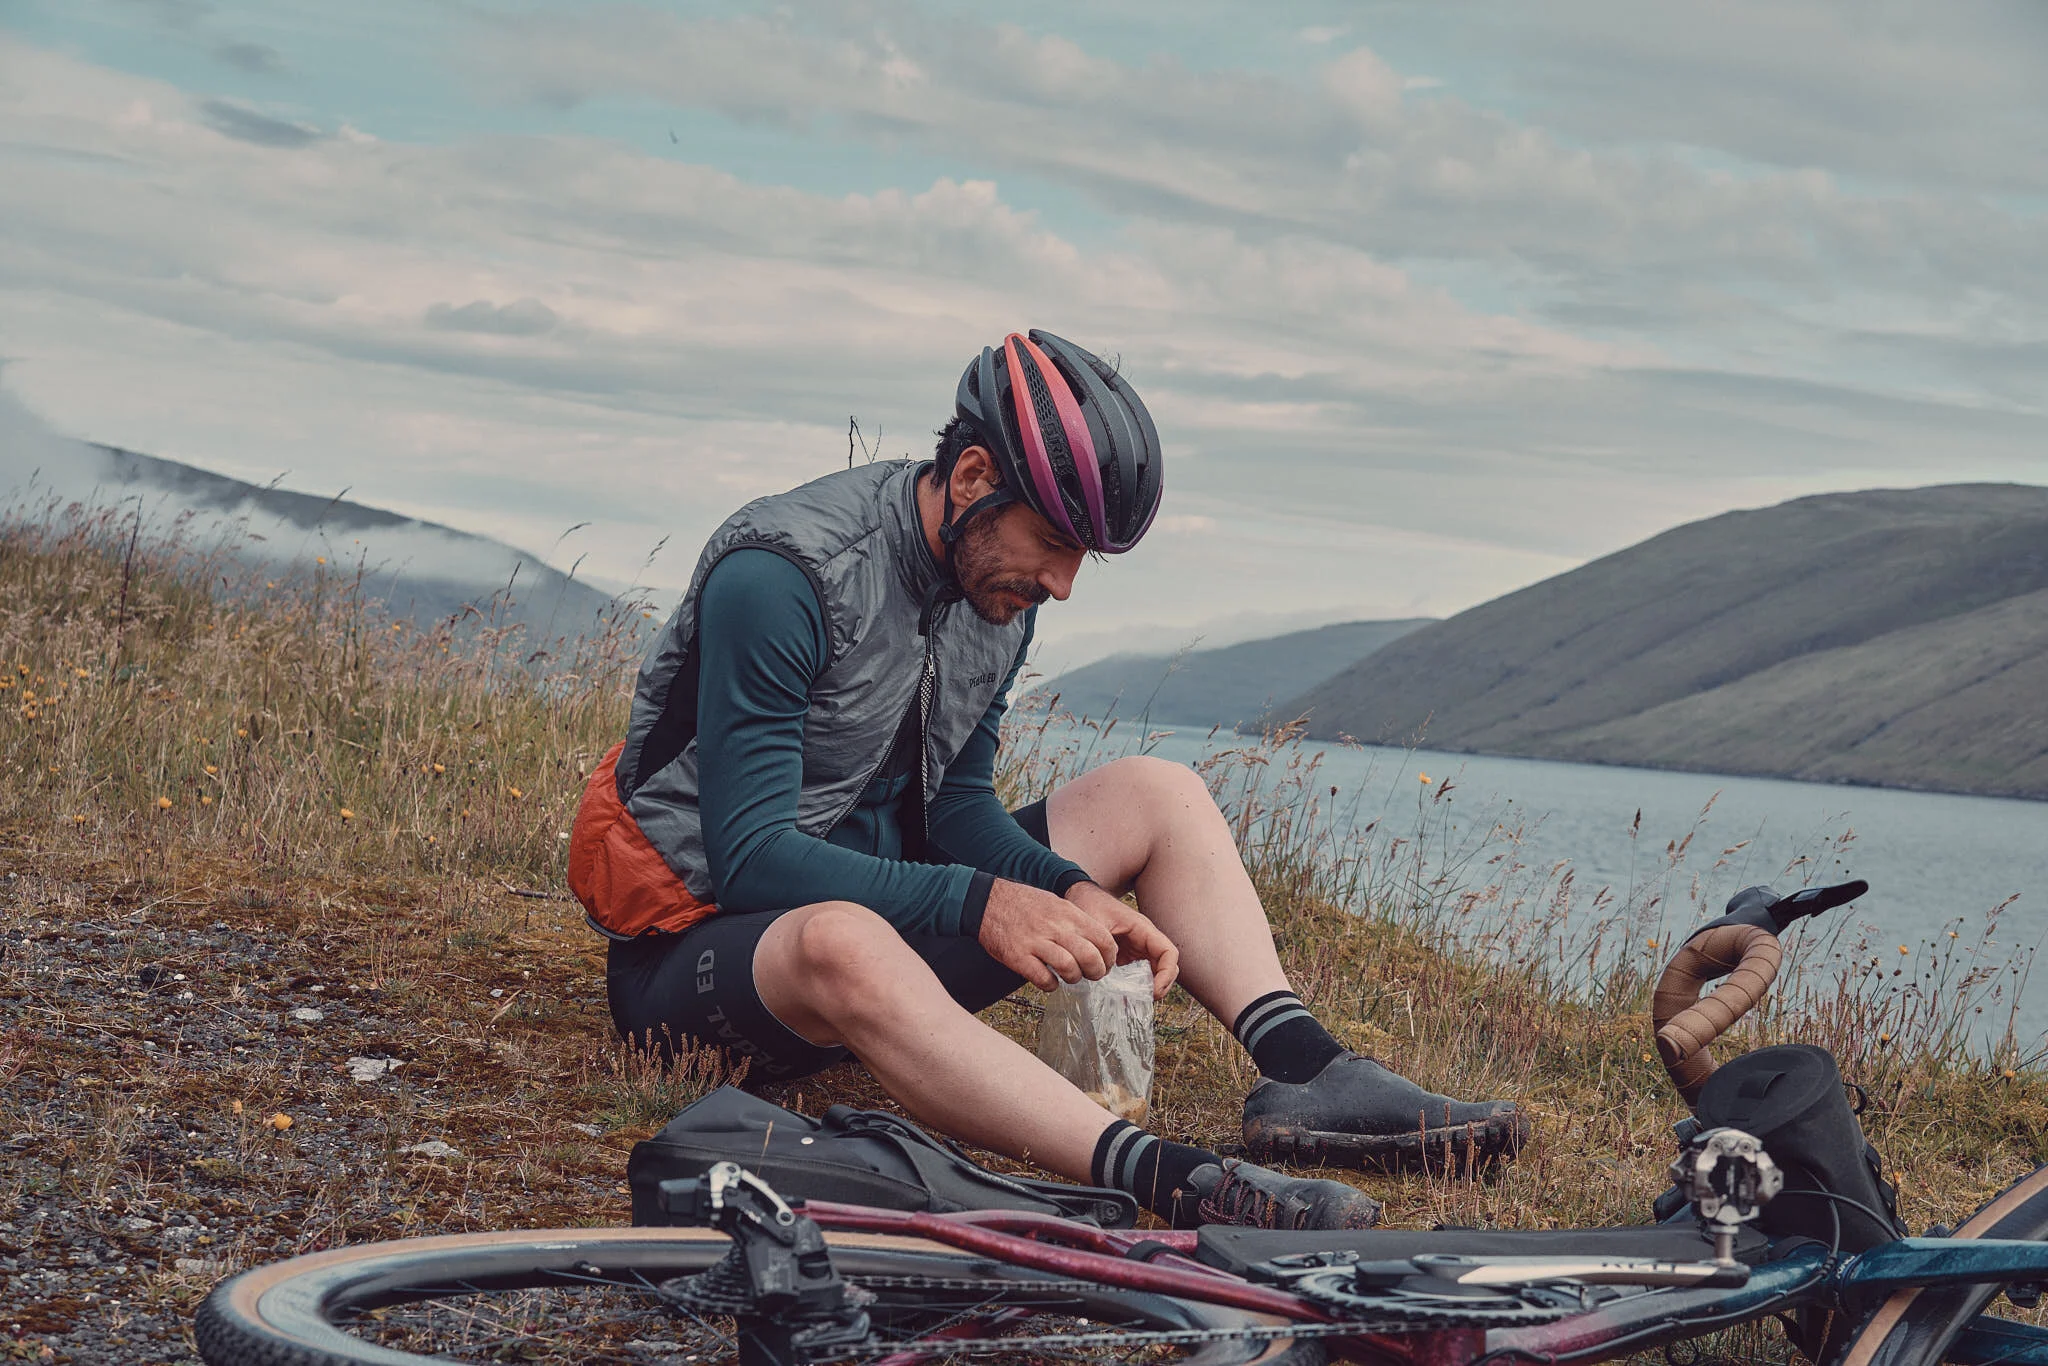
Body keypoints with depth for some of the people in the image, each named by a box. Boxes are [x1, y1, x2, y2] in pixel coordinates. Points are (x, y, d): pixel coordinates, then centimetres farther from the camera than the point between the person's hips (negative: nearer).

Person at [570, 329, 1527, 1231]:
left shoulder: (1002, 580, 1)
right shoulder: (781, 577, -24)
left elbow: (958, 802, 6)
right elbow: (749, 854, -27)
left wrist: (1074, 893, -14)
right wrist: (980, 906, -33)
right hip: (706, 941, -8)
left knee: (1156, 795, 3)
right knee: (844, 944, -43)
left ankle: (1303, 1070, -17)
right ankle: (1167, 1182, -57)